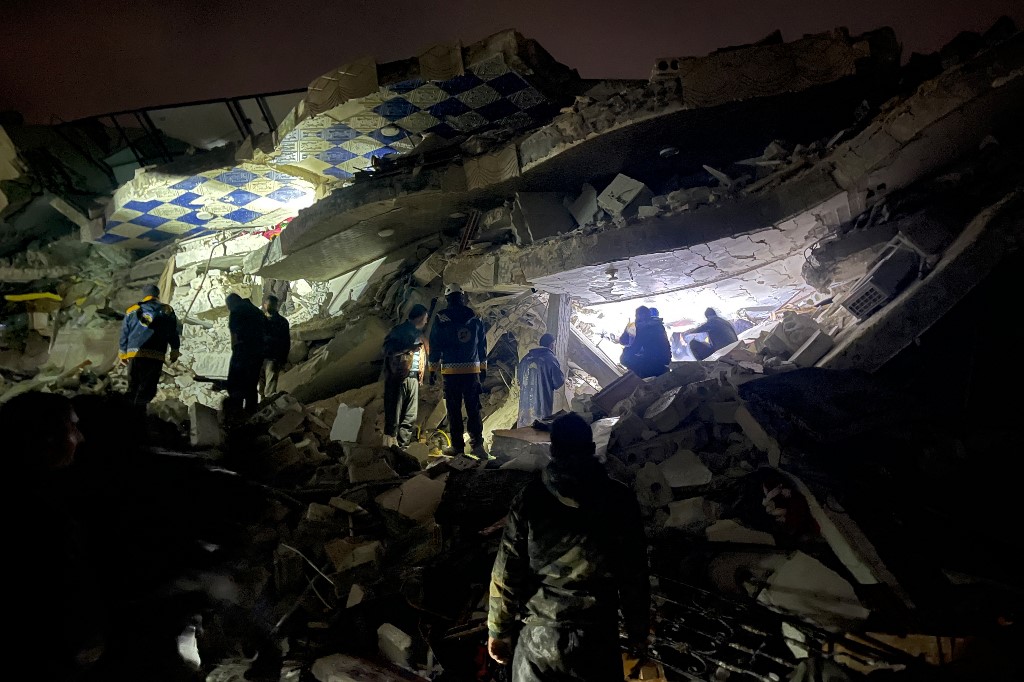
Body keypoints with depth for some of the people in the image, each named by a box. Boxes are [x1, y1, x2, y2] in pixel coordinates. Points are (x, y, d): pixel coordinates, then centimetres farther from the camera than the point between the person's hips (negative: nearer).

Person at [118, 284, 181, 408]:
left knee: (133, 387, 13)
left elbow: (124, 334, 18)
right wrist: (175, 351, 22)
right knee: (148, 388, -3)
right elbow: (173, 333, 11)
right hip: (156, 356, -3)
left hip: (134, 354, 3)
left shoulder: (131, 311, 15)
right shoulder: (167, 311, 10)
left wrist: (122, 354, 27)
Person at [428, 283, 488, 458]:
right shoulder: (475, 319, 7)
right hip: (473, 370, 2)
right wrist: (483, 368, 21)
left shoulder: (441, 319, -2)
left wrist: (432, 370, 6)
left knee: (454, 410, 4)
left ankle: (457, 445, 5)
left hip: (451, 371, -2)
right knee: (474, 409, 6)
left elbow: (435, 346, -1)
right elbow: (482, 345, 13)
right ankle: (477, 443, -3)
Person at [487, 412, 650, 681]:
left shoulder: (529, 499, -9)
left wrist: (498, 630, 5)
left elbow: (506, 574, -6)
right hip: (598, 634, 0)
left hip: (540, 634, 0)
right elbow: (634, 576, -3)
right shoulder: (620, 500, -8)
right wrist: (638, 628, 11)